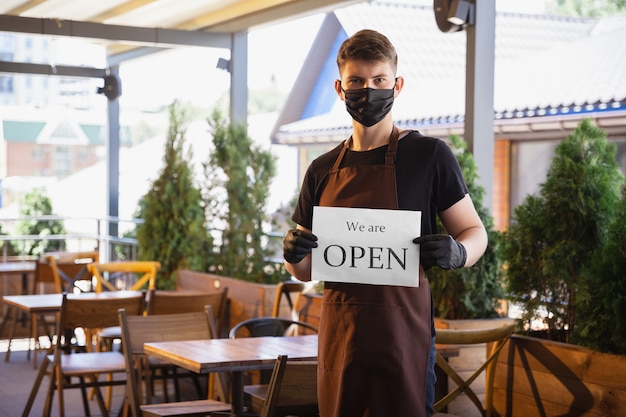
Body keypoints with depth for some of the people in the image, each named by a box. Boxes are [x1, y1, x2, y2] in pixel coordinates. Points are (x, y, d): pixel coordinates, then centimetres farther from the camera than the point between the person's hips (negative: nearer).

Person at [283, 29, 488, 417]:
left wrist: (456, 252, -21)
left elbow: (474, 232, 1)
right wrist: (294, 254, -6)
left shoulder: (428, 155, -2)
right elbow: (306, 270, 16)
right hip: (339, 337, 4)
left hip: (402, 334, -4)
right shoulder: (322, 170, 11)